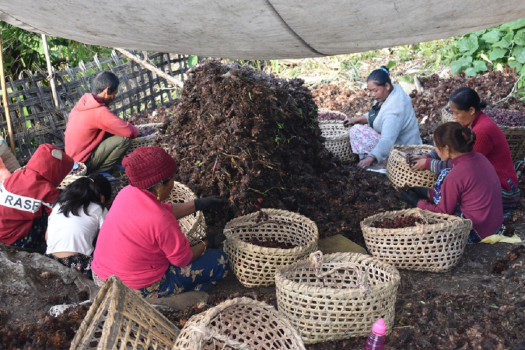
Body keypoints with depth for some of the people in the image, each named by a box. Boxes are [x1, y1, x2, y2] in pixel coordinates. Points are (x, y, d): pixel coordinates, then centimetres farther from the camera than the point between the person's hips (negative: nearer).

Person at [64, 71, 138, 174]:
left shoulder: (84, 100, 1)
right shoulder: (100, 112, -25)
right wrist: (135, 131, -1)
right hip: (82, 163, -9)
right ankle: (100, 171, -4)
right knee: (125, 138, -17)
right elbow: (130, 132, -28)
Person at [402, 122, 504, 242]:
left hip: (476, 232, -8)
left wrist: (418, 202, 4)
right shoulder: (479, 158, -1)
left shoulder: (455, 176, -25)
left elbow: (444, 212, -12)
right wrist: (430, 194, 19)